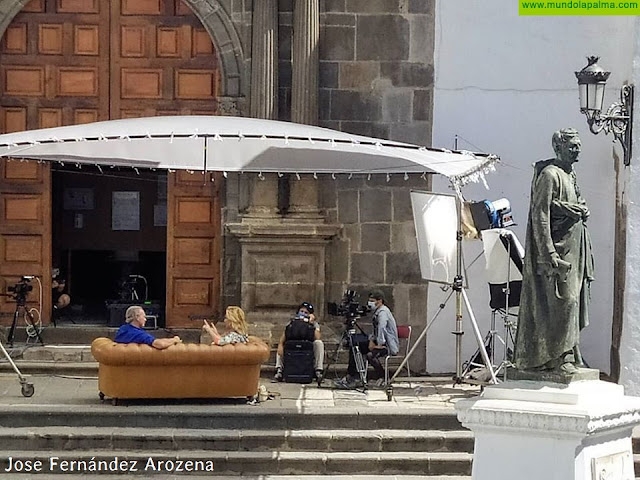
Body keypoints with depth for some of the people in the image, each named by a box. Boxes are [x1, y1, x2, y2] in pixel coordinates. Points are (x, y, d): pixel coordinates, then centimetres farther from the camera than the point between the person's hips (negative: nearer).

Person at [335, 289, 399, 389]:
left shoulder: (383, 312, -18)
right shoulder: (377, 312, 14)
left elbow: (381, 327, -34)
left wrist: (380, 344, -30)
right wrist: (371, 340, 2)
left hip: (389, 346, -10)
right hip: (380, 342, 10)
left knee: (371, 354, -35)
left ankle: (381, 376, -11)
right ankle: (352, 376, 1)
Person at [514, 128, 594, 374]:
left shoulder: (571, 174, 17)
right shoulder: (549, 175, -12)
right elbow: (540, 215, -18)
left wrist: (582, 211, 9)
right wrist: (550, 253, -22)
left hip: (575, 247, 9)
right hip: (560, 246, -9)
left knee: (574, 298, 9)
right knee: (564, 299, -12)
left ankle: (567, 354, 14)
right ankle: (561, 356, -8)